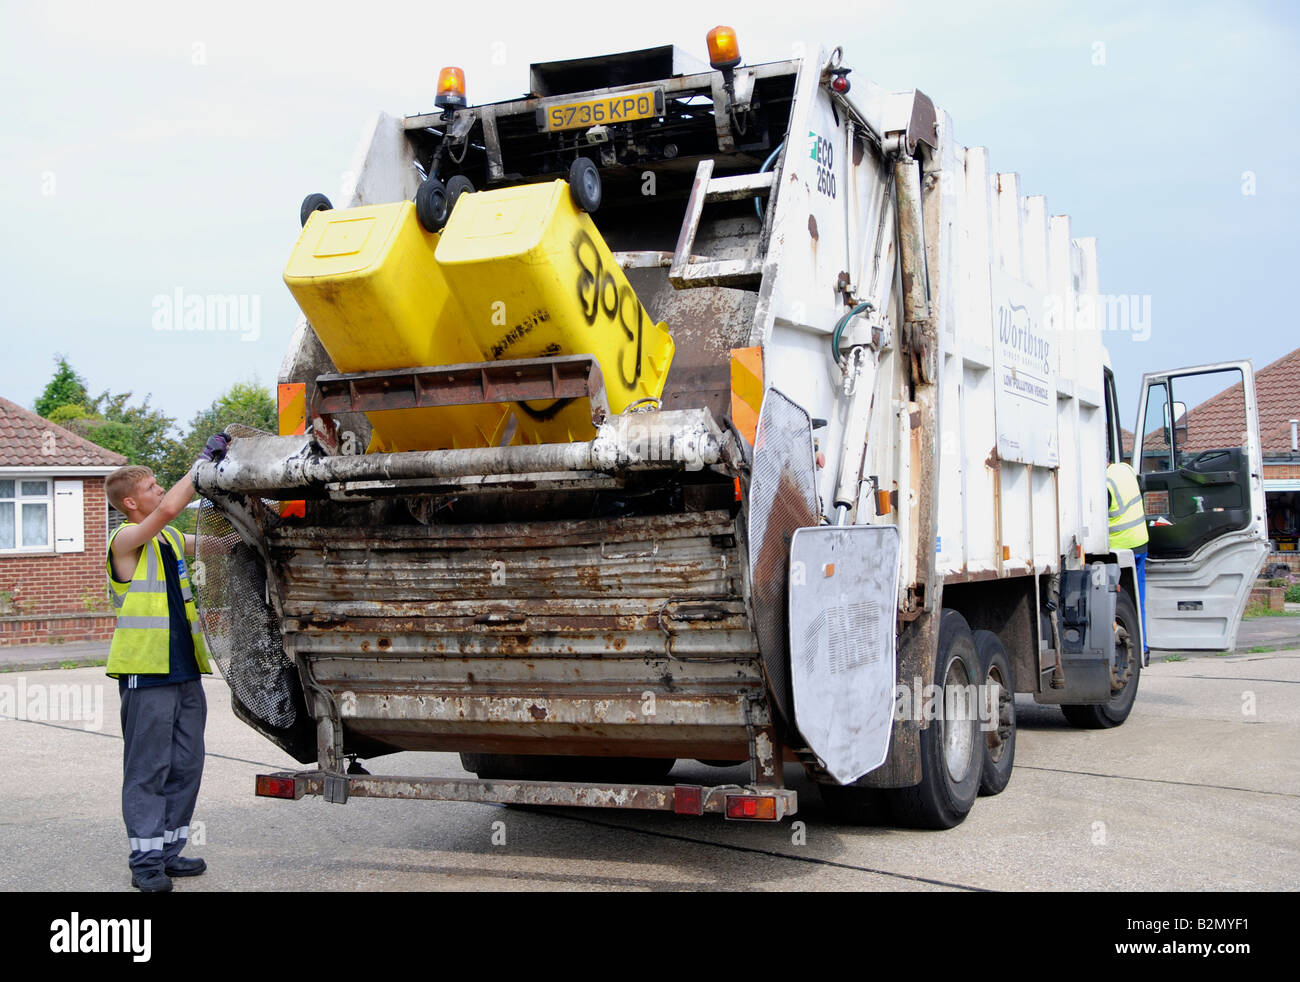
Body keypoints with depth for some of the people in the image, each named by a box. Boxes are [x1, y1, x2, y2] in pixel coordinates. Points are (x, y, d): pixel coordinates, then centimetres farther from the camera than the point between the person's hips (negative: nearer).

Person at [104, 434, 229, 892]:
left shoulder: (170, 539, 16)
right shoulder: (125, 540, -9)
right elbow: (168, 509, -23)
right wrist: (205, 460, -16)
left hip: (185, 669, 8)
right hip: (147, 670, -8)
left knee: (186, 764, 10)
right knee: (148, 768, -3)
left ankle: (169, 851, 19)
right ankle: (145, 860, 3)